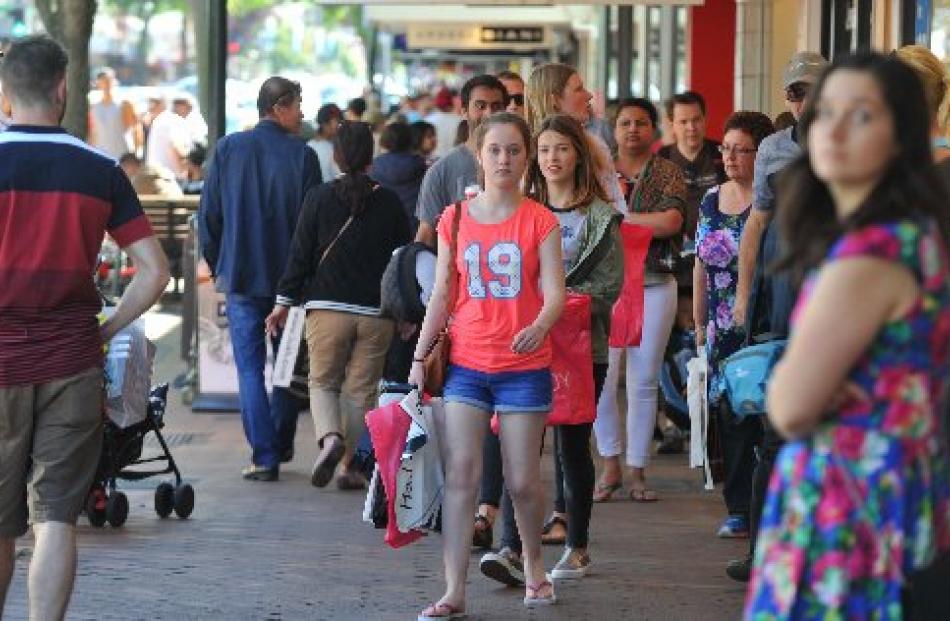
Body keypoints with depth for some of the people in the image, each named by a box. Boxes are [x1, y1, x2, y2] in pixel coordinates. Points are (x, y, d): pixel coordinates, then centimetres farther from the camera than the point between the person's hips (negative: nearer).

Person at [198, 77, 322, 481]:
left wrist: (217, 266, 13)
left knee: (250, 368, 2)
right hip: (289, 277, 0)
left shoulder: (228, 149, -1)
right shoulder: (302, 155, -6)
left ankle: (264, 456, -5)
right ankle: (281, 445, 23)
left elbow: (208, 215, 2)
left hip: (240, 276, 0)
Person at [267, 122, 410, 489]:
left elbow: (300, 253, -2)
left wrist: (285, 301, 6)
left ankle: (330, 437, -15)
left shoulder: (320, 198, -3)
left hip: (327, 308, -1)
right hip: (376, 312, 1)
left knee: (323, 381, 12)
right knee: (361, 390, 10)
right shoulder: (390, 203, 1)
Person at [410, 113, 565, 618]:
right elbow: (442, 295, 9)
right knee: (460, 476, -7)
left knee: (522, 481, 4)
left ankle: (533, 562, 32)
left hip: (523, 367, -1)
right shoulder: (455, 219, 5)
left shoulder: (539, 221, -2)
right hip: (465, 365, 2)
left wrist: (539, 327, -30)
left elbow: (554, 294, -9)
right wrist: (420, 357, 5)